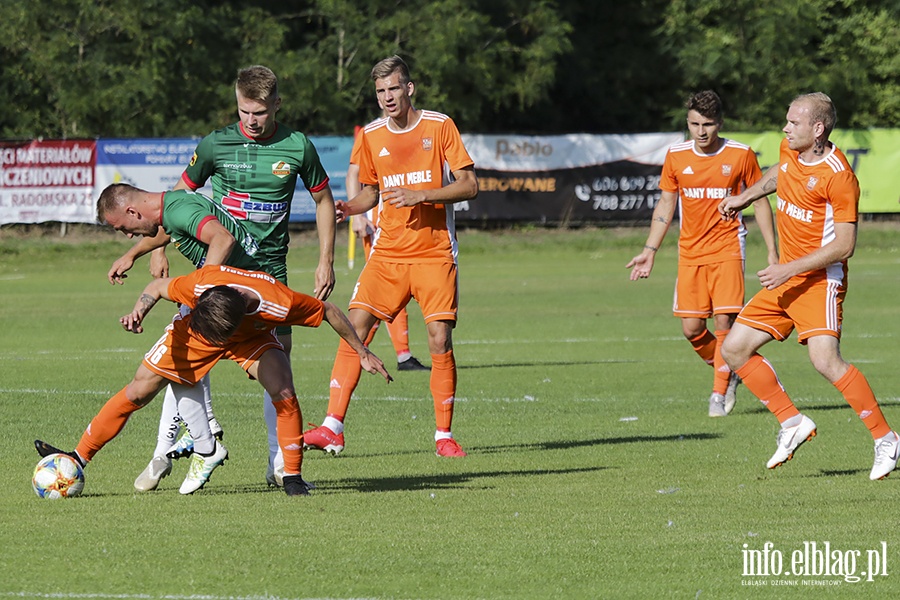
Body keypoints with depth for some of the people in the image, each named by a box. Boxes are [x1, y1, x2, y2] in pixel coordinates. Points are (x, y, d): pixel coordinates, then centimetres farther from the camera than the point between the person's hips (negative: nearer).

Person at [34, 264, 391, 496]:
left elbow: (328, 311, -23)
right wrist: (139, 311, -36)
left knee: (283, 393, -26)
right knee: (138, 392, -4)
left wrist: (362, 352, -13)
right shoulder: (199, 284, -40)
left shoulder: (280, 304, -42)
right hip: (193, 330, 1)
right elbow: (158, 287, -17)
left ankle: (292, 476, -9)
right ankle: (79, 458, 8)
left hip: (251, 338, -1)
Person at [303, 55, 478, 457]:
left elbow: (469, 186, -4)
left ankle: (444, 434, 6)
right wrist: (347, 208, -3)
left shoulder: (440, 126, -2)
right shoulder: (372, 135, 8)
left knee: (439, 338, -8)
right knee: (355, 327, -10)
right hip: (387, 253, 3)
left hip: (434, 253, -3)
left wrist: (419, 196, -16)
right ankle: (332, 427, -11)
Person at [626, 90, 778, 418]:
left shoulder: (740, 154, -4)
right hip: (690, 253, 3)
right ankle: (727, 374, 25)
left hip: (727, 249, -3)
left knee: (724, 322, -12)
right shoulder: (676, 156, 3)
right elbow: (665, 205, 13)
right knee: (691, 328, -1)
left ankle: (719, 394, -2)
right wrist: (649, 251, 8)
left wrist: (772, 252, 2)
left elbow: (760, 202, 5)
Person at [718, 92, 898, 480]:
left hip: (820, 279, -9)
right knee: (734, 349, 5)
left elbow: (844, 245, -21)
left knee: (825, 359, -25)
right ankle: (793, 423, 13)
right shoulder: (790, 150, 4)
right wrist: (744, 197, 35)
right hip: (787, 278, 9)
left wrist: (789, 269, -23)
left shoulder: (838, 175, -20)